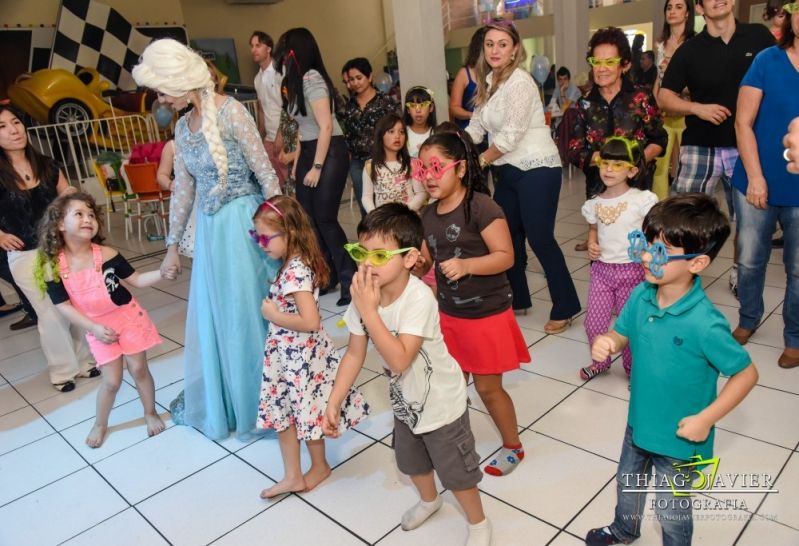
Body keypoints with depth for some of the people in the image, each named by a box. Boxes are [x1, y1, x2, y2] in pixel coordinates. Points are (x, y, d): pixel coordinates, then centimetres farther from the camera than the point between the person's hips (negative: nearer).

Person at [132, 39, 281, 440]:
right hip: (208, 230, 7)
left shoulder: (230, 111, -12)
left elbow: (266, 174, -13)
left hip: (243, 224, -7)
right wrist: (172, 245, 17)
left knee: (247, 312, 4)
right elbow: (183, 189, 14)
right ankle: (221, 402, 38)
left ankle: (260, 404, 25)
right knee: (213, 317, 17)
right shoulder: (183, 126, 10)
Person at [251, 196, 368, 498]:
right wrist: (275, 309, -1)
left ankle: (319, 466, 37)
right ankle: (292, 476, 30)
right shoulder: (295, 263, 2)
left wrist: (273, 315, -21)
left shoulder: (295, 271, -26)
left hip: (300, 357, -9)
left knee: (305, 412, 12)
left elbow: (310, 321, -32)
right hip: (286, 354, 9)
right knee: (282, 413, 16)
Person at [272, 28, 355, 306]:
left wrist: (317, 167, -18)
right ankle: (325, 277, 18)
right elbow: (303, 127, 13)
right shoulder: (296, 80, 15)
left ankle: (351, 281, 2)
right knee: (307, 217, 6)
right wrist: (297, 161, 11)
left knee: (325, 219, -9)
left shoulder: (312, 79, -13)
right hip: (308, 151, 9)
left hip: (329, 153, -9)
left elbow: (326, 126, -18)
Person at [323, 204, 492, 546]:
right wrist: (334, 403, -5)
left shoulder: (419, 298, -34)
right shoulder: (364, 295, -16)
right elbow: (355, 354, -6)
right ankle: (429, 500, 61)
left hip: (441, 403, -6)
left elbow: (400, 359, -41)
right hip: (405, 401, 7)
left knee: (456, 471, 14)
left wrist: (368, 311, -42)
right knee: (412, 463, 29)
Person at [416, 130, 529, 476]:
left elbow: (505, 256, -20)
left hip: (486, 315, -6)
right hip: (448, 314, 6)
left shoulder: (480, 206, -19)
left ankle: (513, 446, 33)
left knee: (487, 386, 8)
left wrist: (466, 265, -34)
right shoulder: (429, 214, 3)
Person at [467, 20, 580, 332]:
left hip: (536, 169, -8)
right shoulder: (488, 81, 10)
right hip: (508, 170, 9)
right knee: (506, 235, 11)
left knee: (539, 239, -6)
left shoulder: (519, 81, -16)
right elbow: (476, 126, 9)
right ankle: (517, 300, 27)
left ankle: (565, 308, 9)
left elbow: (510, 136, -19)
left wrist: (479, 162, -7)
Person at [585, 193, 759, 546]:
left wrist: (705, 420, -20)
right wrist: (605, 343, -21)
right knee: (628, 483, 32)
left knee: (671, 511, 20)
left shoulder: (705, 324, -32)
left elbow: (746, 374, -19)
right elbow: (621, 335, 2)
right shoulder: (641, 296, -15)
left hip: (679, 438, -6)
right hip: (639, 423, 6)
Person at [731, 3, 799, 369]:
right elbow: (743, 123, -4)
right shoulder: (767, 60, -1)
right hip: (757, 183, 0)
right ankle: (748, 320, 34)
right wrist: (755, 177, -11)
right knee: (749, 260, 11)